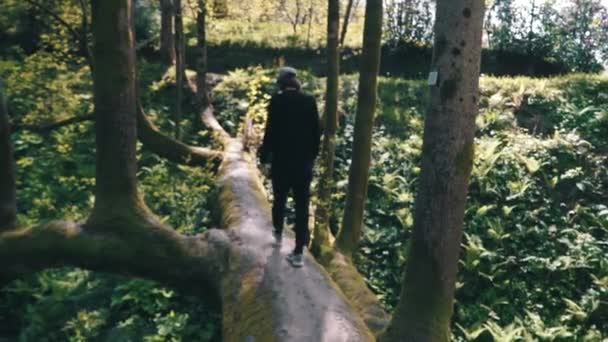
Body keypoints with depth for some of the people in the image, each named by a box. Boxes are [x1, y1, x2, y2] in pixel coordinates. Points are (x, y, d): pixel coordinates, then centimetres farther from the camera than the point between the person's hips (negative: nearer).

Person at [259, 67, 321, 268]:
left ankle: (278, 234, 41)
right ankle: (299, 252, 4)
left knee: (280, 199, 19)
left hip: (282, 160, -2)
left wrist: (264, 154, 2)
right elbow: (316, 131, 4)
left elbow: (271, 130, -10)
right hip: (304, 161, 2)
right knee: (302, 205, 3)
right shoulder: (309, 100, 0)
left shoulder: (277, 100, -8)